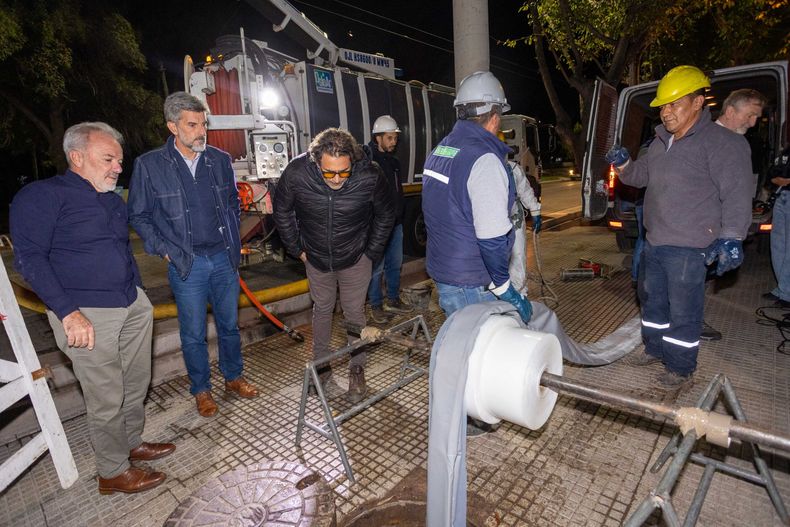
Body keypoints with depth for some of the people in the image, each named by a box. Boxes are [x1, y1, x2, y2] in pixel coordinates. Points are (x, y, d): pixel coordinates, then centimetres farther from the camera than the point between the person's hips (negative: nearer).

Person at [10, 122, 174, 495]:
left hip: (133, 307, 7)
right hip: (88, 315, -7)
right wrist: (69, 312, -20)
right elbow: (29, 257, -14)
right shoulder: (42, 195, -7)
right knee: (107, 399, 3)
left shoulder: (112, 200, 16)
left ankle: (132, 443, 37)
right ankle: (113, 472, 22)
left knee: (137, 385, 16)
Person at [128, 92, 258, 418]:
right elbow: (138, 216, 2)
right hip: (186, 264, -2)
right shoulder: (149, 165, -6)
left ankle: (233, 377, 36)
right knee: (193, 334, 10)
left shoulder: (220, 160, 3)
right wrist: (164, 250, -7)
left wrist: (234, 243, 8)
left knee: (230, 325, 15)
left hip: (224, 259, 3)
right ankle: (201, 389, 30)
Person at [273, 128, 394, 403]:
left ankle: (357, 370, 25)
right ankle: (321, 366, 33)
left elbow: (386, 216, -7)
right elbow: (282, 211, -4)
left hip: (355, 258, -1)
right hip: (316, 257, 2)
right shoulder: (296, 172, -24)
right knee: (322, 309, 16)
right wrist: (297, 249, -1)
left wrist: (371, 253, -4)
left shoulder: (370, 175, -26)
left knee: (355, 312, 6)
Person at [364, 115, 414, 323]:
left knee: (395, 263, 15)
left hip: (396, 222, 8)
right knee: (376, 267, 1)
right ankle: (376, 306, 16)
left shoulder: (394, 162, 14)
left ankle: (393, 300, 31)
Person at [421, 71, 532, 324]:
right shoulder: (485, 159, -20)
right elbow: (492, 237, -25)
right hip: (473, 286, -9)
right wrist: (507, 292, -14)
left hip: (441, 274, 9)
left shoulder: (438, 151, 9)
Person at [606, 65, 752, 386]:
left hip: (688, 248, -8)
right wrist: (623, 164, 2)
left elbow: (737, 194, -14)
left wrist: (731, 237, -22)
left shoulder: (723, 142, -10)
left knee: (683, 311, 2)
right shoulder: (660, 143, 13)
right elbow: (640, 176, 23)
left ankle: (681, 367, 19)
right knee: (651, 299, 19)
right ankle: (655, 348, 38)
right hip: (654, 241, 8)